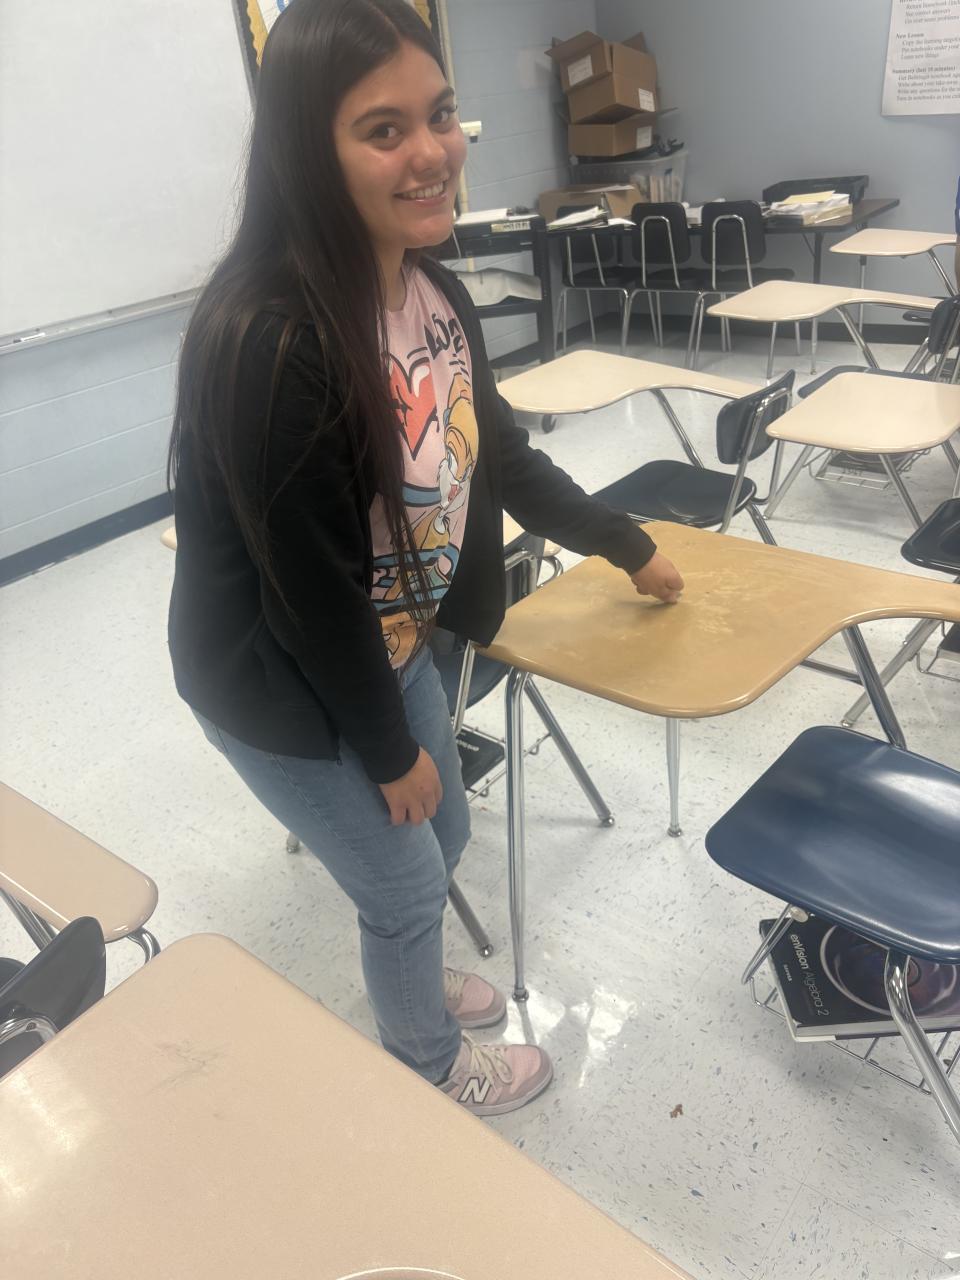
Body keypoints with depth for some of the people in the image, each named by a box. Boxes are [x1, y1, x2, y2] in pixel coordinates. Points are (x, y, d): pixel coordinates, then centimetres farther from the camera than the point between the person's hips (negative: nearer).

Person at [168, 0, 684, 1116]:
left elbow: (501, 457, 8)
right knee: (407, 885, 12)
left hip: (390, 645, 8)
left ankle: (412, 981, 59)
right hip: (281, 687, -7)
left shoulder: (434, 290, -5)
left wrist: (629, 548, 16)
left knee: (441, 838, 25)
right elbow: (308, 580, -26)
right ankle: (429, 1067, 45)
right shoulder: (265, 337, -31)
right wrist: (390, 751, -14)